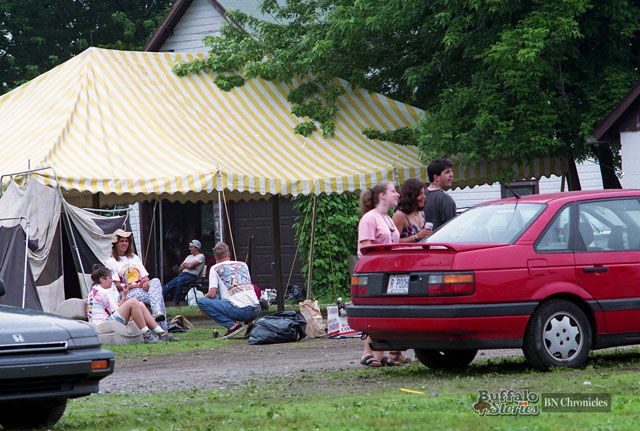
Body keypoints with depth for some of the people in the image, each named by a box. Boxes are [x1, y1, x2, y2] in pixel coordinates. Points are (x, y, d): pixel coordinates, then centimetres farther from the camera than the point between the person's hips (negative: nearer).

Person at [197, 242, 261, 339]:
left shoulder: (215, 268, 7)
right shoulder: (243, 265, 21)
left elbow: (212, 294, -2)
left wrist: (204, 297, 21)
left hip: (240, 310, -6)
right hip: (256, 310, 6)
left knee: (201, 302, 3)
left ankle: (232, 325, -8)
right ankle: (249, 322, 10)